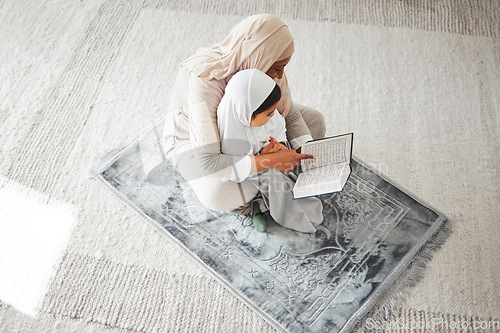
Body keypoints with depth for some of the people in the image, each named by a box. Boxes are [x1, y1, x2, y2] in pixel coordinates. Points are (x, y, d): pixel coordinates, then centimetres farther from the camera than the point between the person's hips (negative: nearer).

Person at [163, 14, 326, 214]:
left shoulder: (264, 64, -21)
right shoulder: (204, 79, -40)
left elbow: (290, 115, -6)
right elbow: (207, 163, -44)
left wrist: (306, 153, -22)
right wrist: (271, 162, -41)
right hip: (194, 141, -6)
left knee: (314, 121, -1)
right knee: (218, 195, -38)